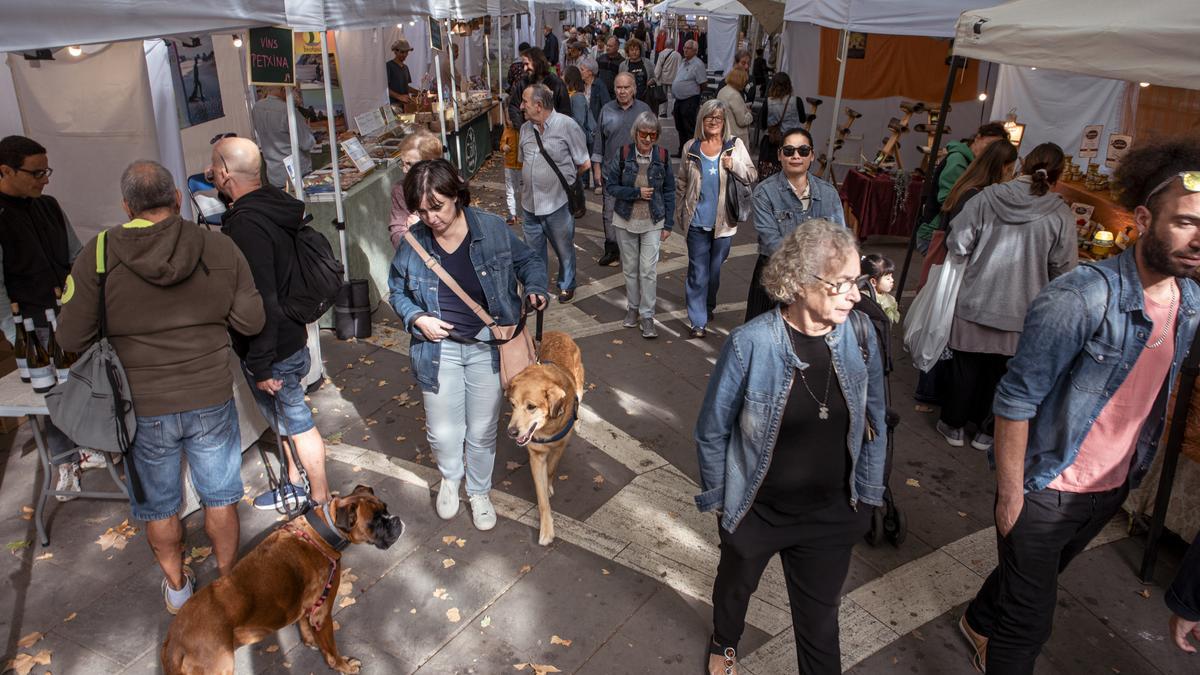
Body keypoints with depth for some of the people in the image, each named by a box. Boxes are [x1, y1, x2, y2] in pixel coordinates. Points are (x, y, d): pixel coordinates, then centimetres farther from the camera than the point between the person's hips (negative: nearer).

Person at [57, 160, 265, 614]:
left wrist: (121, 328, 8)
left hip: (143, 409, 0)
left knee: (159, 506, 21)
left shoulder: (99, 256, -14)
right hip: (211, 401, 1)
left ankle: (177, 587, 41)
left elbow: (72, 339, -10)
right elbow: (251, 321, -6)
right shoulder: (219, 248, -10)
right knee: (219, 497, 20)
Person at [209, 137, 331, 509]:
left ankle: (321, 500, 23)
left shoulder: (247, 226, -28)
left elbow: (262, 302, -29)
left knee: (296, 421, 6)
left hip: (274, 350, -10)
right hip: (289, 335, 10)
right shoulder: (272, 203, 3)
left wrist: (261, 365, -23)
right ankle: (295, 486, 41)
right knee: (283, 417, 23)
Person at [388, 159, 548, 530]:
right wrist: (417, 318, -11)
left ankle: (479, 491, 40)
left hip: (487, 346, 0)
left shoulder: (492, 228, -11)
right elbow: (397, 292, 8)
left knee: (482, 431, 12)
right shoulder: (412, 242, -8)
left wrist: (535, 290, -14)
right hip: (438, 349, 1)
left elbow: (529, 261, 5)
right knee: (442, 433, 7)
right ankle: (450, 476, 43)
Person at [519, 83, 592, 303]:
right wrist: (527, 184, 7)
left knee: (564, 249, 15)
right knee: (533, 251, 16)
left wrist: (565, 178, 5)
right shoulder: (526, 128, 4)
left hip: (558, 203, -5)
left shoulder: (567, 125, -13)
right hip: (530, 203, 5)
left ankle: (566, 285, 37)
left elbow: (584, 164, -7)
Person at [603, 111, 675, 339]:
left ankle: (647, 315, 8)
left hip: (653, 222, -1)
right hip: (626, 221, 1)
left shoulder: (662, 156, -5)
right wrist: (636, 193, -19)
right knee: (630, 268, 13)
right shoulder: (623, 154, -8)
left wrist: (668, 224, -1)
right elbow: (610, 186, -7)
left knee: (649, 270, -4)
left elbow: (669, 191, 1)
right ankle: (633, 307, 31)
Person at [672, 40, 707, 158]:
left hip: (690, 101, -9)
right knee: (680, 128, 16)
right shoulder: (682, 62, 13)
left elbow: (703, 84, -13)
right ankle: (682, 151, 27)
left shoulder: (698, 64, -13)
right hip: (679, 100, 9)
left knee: (690, 128, -4)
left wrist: (694, 92, 0)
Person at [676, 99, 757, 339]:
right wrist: (679, 212, 10)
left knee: (716, 268, 14)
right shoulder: (691, 147, 3)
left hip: (724, 221, 0)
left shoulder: (735, 145, 0)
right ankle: (698, 320, 5)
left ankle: (708, 306, 36)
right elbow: (681, 182, 11)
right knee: (698, 271, -1)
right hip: (698, 220, 0)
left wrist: (735, 165, -18)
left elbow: (752, 176, 0)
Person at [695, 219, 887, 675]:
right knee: (736, 586, 28)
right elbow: (713, 430, -13)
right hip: (756, 510, -1)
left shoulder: (860, 338, -14)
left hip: (831, 515, 1)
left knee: (820, 616, 19)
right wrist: (718, 499, -3)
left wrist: (868, 496, 5)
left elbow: (873, 426, 0)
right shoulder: (750, 344, -26)